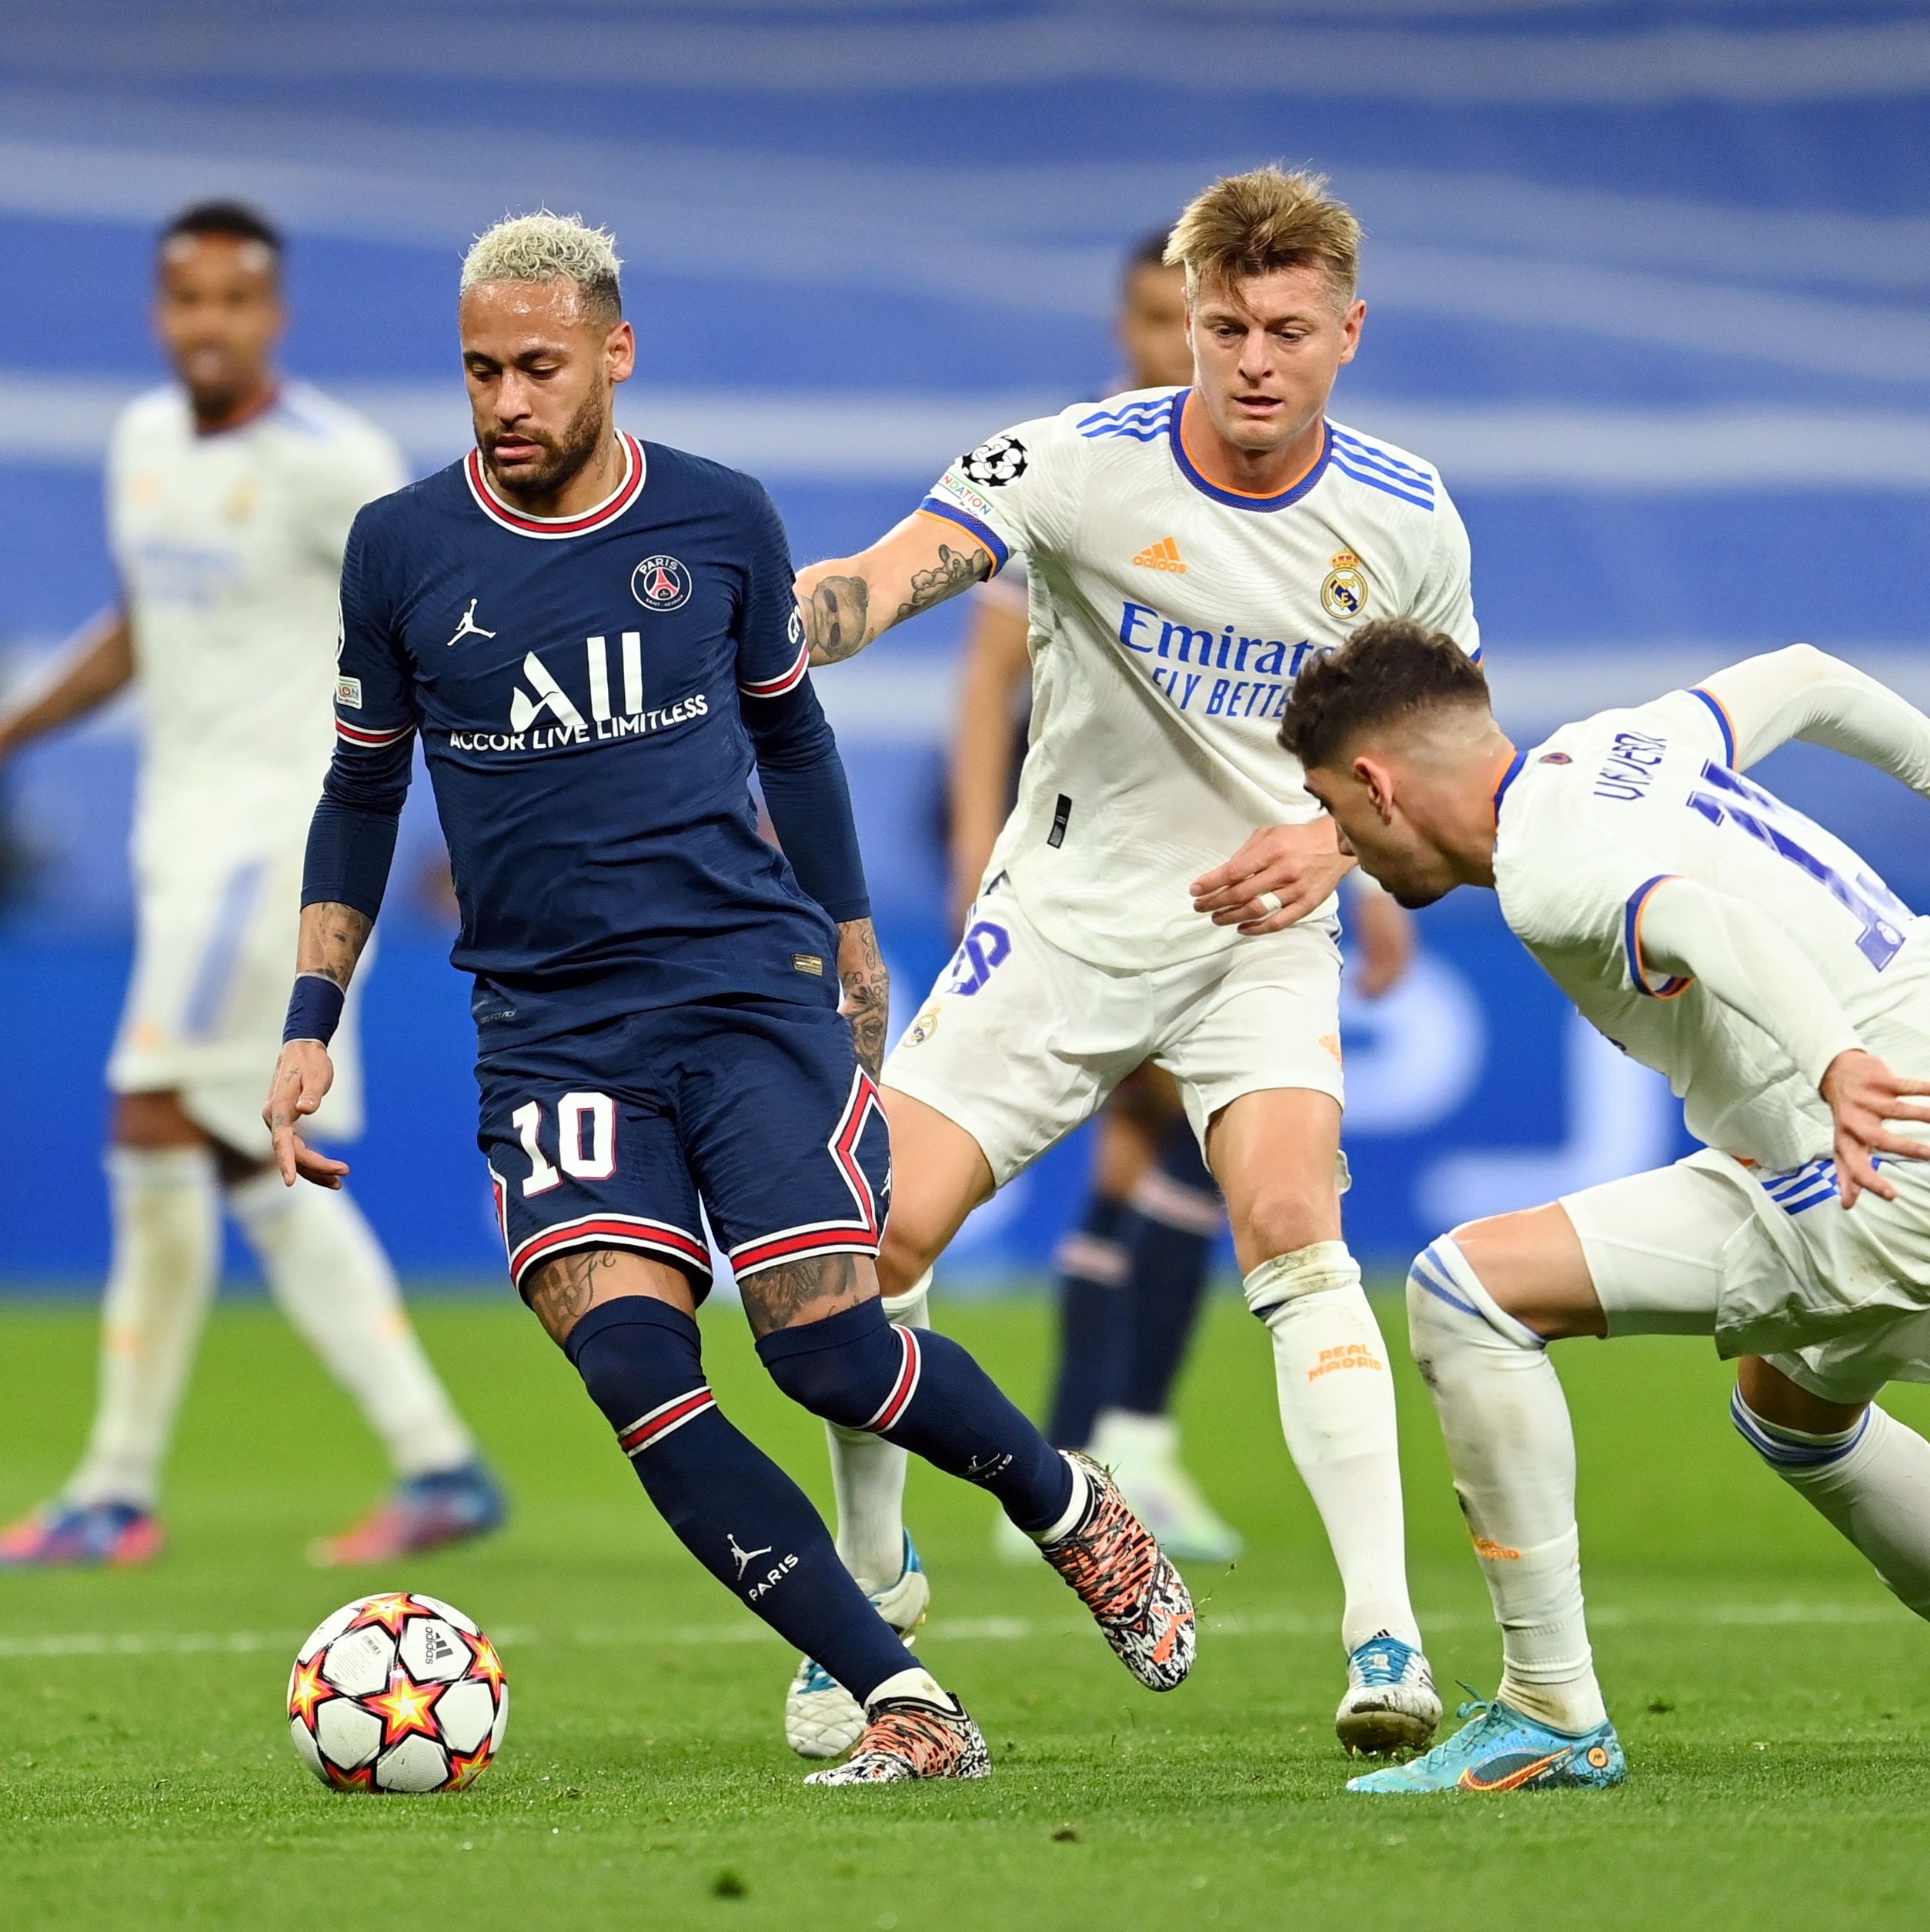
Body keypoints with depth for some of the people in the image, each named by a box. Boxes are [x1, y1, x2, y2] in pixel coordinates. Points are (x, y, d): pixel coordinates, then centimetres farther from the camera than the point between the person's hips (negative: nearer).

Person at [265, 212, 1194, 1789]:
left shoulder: (720, 521, 2)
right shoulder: (401, 552, 2)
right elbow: (363, 793, 13)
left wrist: (856, 947, 22)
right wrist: (312, 1021, 7)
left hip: (752, 980, -1)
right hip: (549, 1022, 1)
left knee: (827, 1348, -13)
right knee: (632, 1367, -18)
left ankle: (1068, 1502, 19)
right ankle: (906, 1706, -14)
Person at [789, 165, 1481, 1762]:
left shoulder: (1404, 522, -6)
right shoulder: (1084, 464, -14)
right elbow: (887, 578, -27)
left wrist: (1338, 840, -12)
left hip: (1261, 926, 0)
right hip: (1064, 910, 0)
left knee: (1293, 1226, -24)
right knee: (880, 1230, -7)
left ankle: (1384, 1636, -23)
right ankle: (874, 1583, 19)